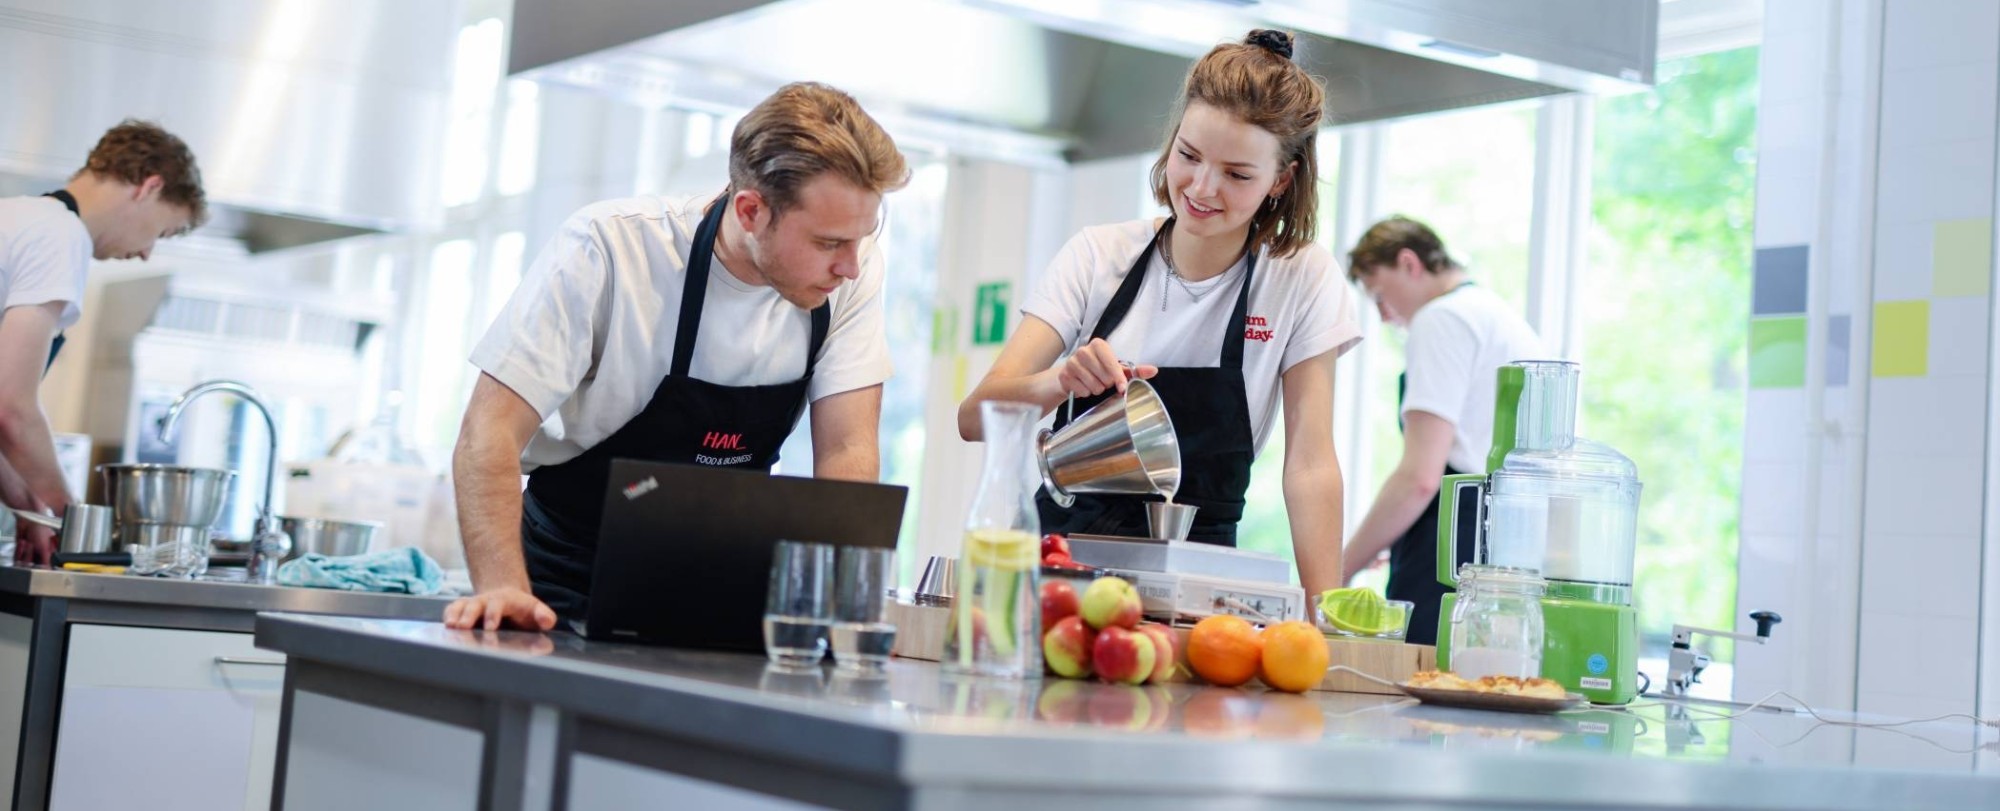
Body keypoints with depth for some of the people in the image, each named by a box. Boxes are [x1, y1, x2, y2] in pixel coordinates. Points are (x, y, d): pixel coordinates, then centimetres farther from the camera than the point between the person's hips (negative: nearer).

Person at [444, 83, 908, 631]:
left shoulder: (853, 265, -10)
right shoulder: (607, 250, -20)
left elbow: (847, 451, -12)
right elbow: (490, 432, -22)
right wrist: (504, 588, -38)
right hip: (573, 579, -2)